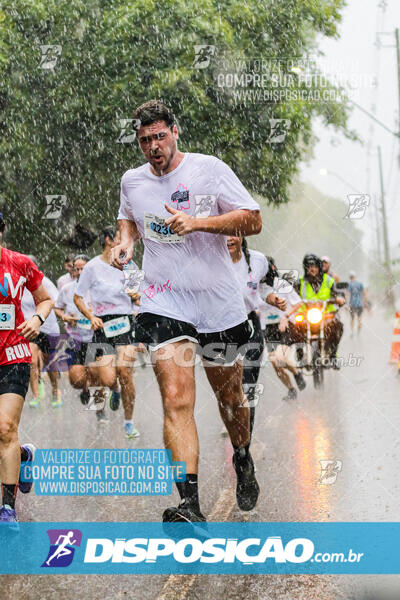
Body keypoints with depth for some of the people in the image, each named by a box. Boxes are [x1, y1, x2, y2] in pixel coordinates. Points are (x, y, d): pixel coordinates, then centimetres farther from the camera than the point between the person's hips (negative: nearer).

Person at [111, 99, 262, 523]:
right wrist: (125, 242, 6)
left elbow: (253, 220, -8)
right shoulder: (132, 181, 7)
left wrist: (197, 222, -20)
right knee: (176, 401, -17)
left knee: (229, 397, 15)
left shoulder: (209, 169, -5)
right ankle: (190, 504, -24)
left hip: (218, 302, -1)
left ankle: (243, 461, 46)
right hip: (162, 304, 1)